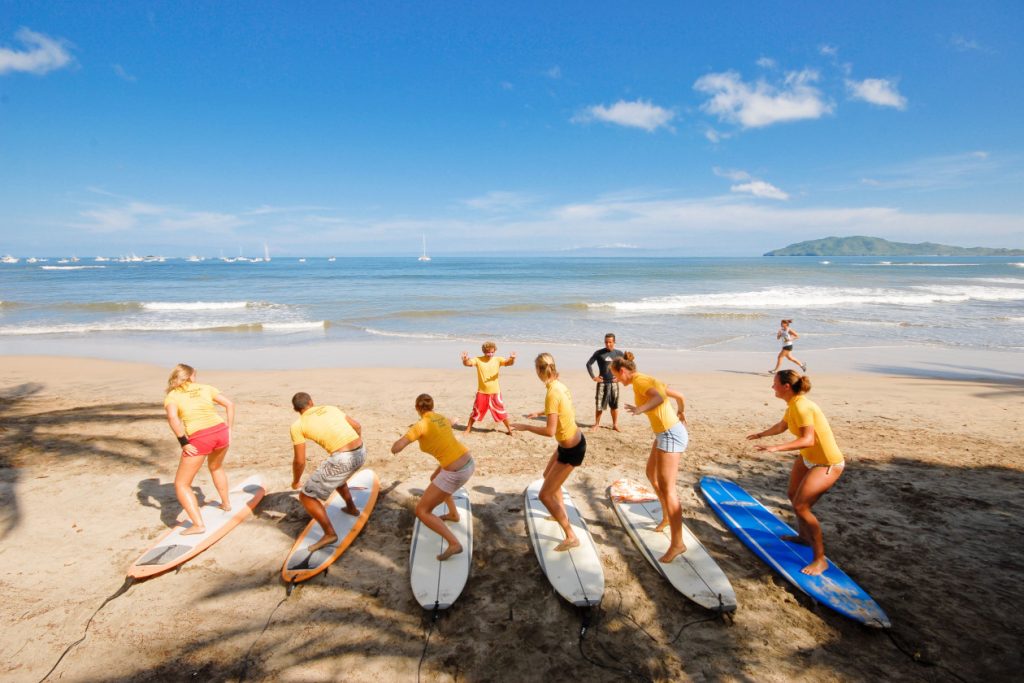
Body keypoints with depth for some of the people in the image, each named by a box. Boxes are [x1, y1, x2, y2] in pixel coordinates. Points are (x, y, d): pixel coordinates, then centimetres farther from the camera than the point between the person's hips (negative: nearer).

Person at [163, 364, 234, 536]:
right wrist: (228, 430, 14)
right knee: (216, 467, 36)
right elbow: (230, 404, 11)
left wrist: (183, 443, -7)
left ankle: (198, 524, 2)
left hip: (199, 439, -4)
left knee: (181, 484, 12)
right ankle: (226, 503, 48)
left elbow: (172, 417, -10)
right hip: (221, 431, 4)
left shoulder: (172, 395, 11)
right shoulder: (206, 388, 20)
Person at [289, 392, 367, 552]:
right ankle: (352, 508, 54)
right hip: (361, 453, 7)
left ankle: (329, 534, 12)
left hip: (342, 459, -7)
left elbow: (299, 461, 4)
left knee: (306, 496, 11)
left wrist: (295, 481, 24)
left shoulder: (297, 426, 4)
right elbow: (357, 426, 28)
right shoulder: (331, 408, 18)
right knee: (336, 476, 39)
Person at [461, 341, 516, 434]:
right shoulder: (478, 360, -7)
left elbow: (508, 363, -19)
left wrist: (512, 358, -44)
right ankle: (468, 429, 25)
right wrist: (465, 359, -45)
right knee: (476, 412, 11)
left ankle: (509, 429, 25)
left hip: (495, 392, 0)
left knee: (501, 412, 10)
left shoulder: (497, 359, -5)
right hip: (482, 392, 0)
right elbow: (467, 363, -19)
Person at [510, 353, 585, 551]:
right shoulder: (560, 386, -1)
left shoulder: (552, 394, -27)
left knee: (545, 495, 0)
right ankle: (562, 514, 49)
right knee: (548, 475, 31)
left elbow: (550, 431, -28)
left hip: (571, 450, -9)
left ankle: (571, 537, 8)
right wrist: (540, 413, 28)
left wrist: (526, 427, -14)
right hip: (574, 441, 9)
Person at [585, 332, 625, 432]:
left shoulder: (619, 353, 2)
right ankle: (596, 424, 14)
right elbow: (589, 364, 0)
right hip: (602, 382, -1)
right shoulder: (599, 352, -4)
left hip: (613, 383, 1)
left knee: (614, 405, 8)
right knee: (599, 405, 1)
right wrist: (593, 377, -5)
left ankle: (615, 425, 20)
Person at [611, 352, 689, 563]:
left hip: (670, 435, -10)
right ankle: (667, 517, 42)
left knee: (666, 488, -8)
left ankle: (677, 543, -3)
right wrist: (681, 413, 40)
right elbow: (680, 396, 21)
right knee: (652, 475, 25)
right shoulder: (647, 380, 13)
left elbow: (659, 397, -35)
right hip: (666, 433, 10)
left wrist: (641, 409, -52)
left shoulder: (639, 380, -14)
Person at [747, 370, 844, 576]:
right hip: (808, 458, 10)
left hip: (827, 464, -10)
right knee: (793, 495, 23)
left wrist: (776, 448, -43)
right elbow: (781, 426, 22)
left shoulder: (801, 406, -27)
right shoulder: (793, 404, 3)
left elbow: (807, 440, -36)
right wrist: (761, 434, 37)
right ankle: (804, 536, 44)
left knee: (800, 506, -15)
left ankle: (820, 559, -3)